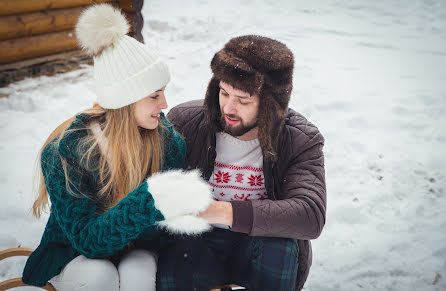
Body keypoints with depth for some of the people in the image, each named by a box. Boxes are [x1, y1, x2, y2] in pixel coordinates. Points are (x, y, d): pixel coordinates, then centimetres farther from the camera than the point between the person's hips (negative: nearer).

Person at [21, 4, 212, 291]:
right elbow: (87, 239, -27)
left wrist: (173, 217, -30)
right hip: (74, 254, -1)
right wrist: (150, 201, -42)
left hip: (137, 247, 2)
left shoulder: (164, 135, -13)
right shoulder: (65, 151, -23)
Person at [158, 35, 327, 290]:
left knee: (278, 246, -34)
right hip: (197, 243, 0)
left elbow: (311, 217, -25)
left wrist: (225, 211, -37)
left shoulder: (301, 142, -10)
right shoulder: (184, 121, -6)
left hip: (260, 247, 1)